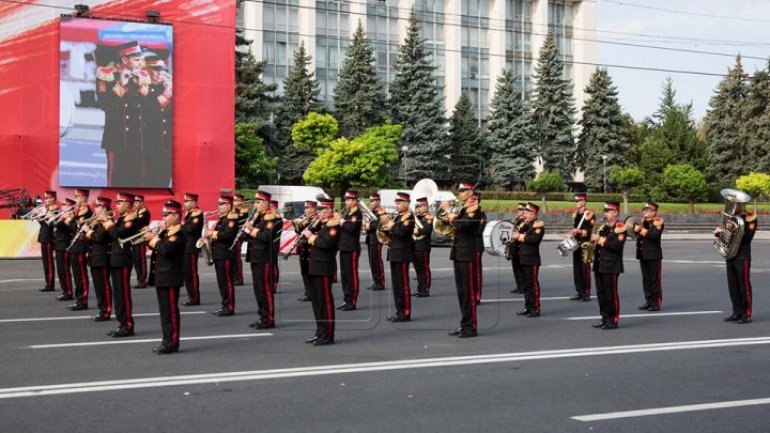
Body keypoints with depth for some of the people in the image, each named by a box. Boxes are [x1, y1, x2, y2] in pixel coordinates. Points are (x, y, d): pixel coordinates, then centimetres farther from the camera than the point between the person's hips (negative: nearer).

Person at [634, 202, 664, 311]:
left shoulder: (657, 222, -8)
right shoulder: (642, 221, 14)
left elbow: (655, 235, -22)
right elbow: (633, 231, 10)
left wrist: (643, 230, -18)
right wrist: (636, 228, -10)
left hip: (654, 255, -7)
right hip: (643, 255, 7)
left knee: (655, 279, -2)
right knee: (646, 279, 11)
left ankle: (656, 303, 3)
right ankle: (648, 301, 18)